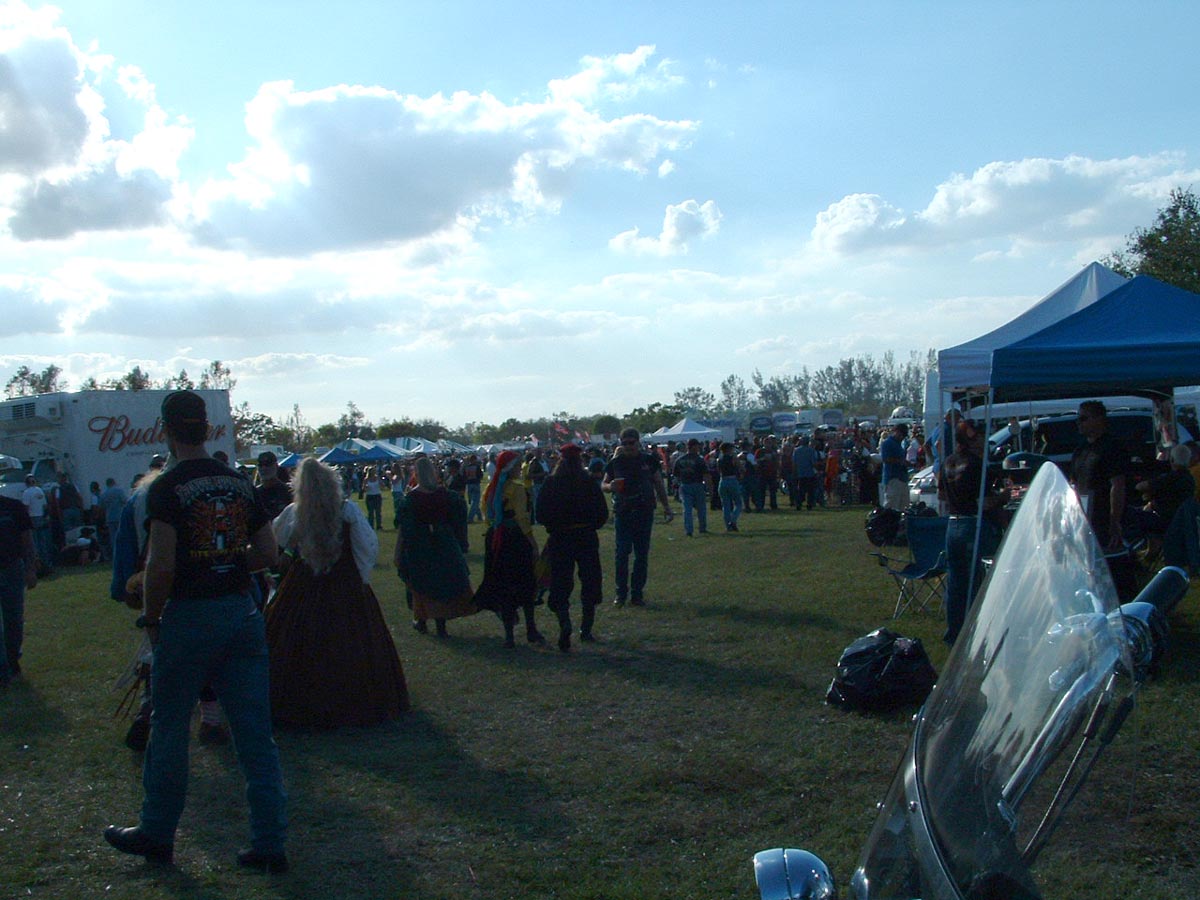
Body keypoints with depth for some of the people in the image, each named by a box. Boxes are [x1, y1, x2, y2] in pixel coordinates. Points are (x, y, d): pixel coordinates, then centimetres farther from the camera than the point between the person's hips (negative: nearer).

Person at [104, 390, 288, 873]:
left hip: (190, 616, -5)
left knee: (169, 728, 12)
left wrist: (151, 617, -3)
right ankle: (270, 843, 10)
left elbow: (161, 565, -17)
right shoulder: (240, 482, 6)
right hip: (243, 612, 5)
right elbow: (267, 552, 8)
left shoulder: (167, 488, -11)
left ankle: (157, 833, 27)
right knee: (256, 733, 7)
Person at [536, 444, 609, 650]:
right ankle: (586, 630, 21)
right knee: (590, 584, 16)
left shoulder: (551, 484, -7)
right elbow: (602, 514, -2)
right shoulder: (590, 482, -6)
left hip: (559, 540, -1)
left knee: (560, 587, 3)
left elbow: (541, 515, -5)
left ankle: (565, 625, -21)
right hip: (587, 539, 1)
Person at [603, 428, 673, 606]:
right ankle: (621, 593, 1)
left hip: (645, 512, 1)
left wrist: (666, 507, 7)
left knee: (642, 554, 3)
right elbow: (603, 484, 11)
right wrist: (610, 486, -13)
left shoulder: (649, 461, 5)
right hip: (622, 512, -1)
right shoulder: (615, 462, 4)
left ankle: (637, 593, 10)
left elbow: (659, 485, 11)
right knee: (622, 552, -7)